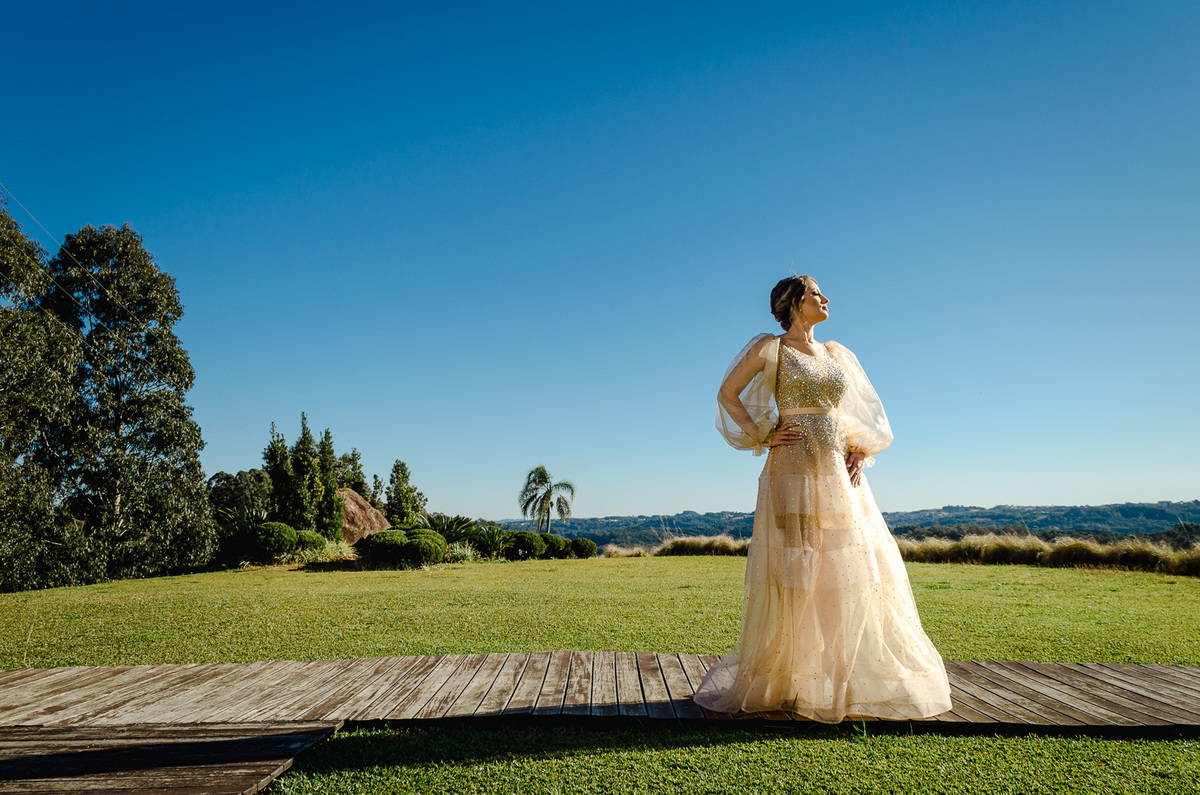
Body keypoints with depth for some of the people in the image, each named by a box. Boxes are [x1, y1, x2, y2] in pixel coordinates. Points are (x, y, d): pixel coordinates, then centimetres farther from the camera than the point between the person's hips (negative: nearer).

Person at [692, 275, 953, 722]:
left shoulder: (837, 354, 17)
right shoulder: (770, 348, 1)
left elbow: (866, 413, 24)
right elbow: (728, 394, 0)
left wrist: (860, 454, 9)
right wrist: (762, 437, -7)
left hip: (839, 476, 6)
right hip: (793, 472, -5)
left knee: (850, 573, 6)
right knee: (794, 576, -4)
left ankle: (853, 679, 20)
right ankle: (783, 682, 9)